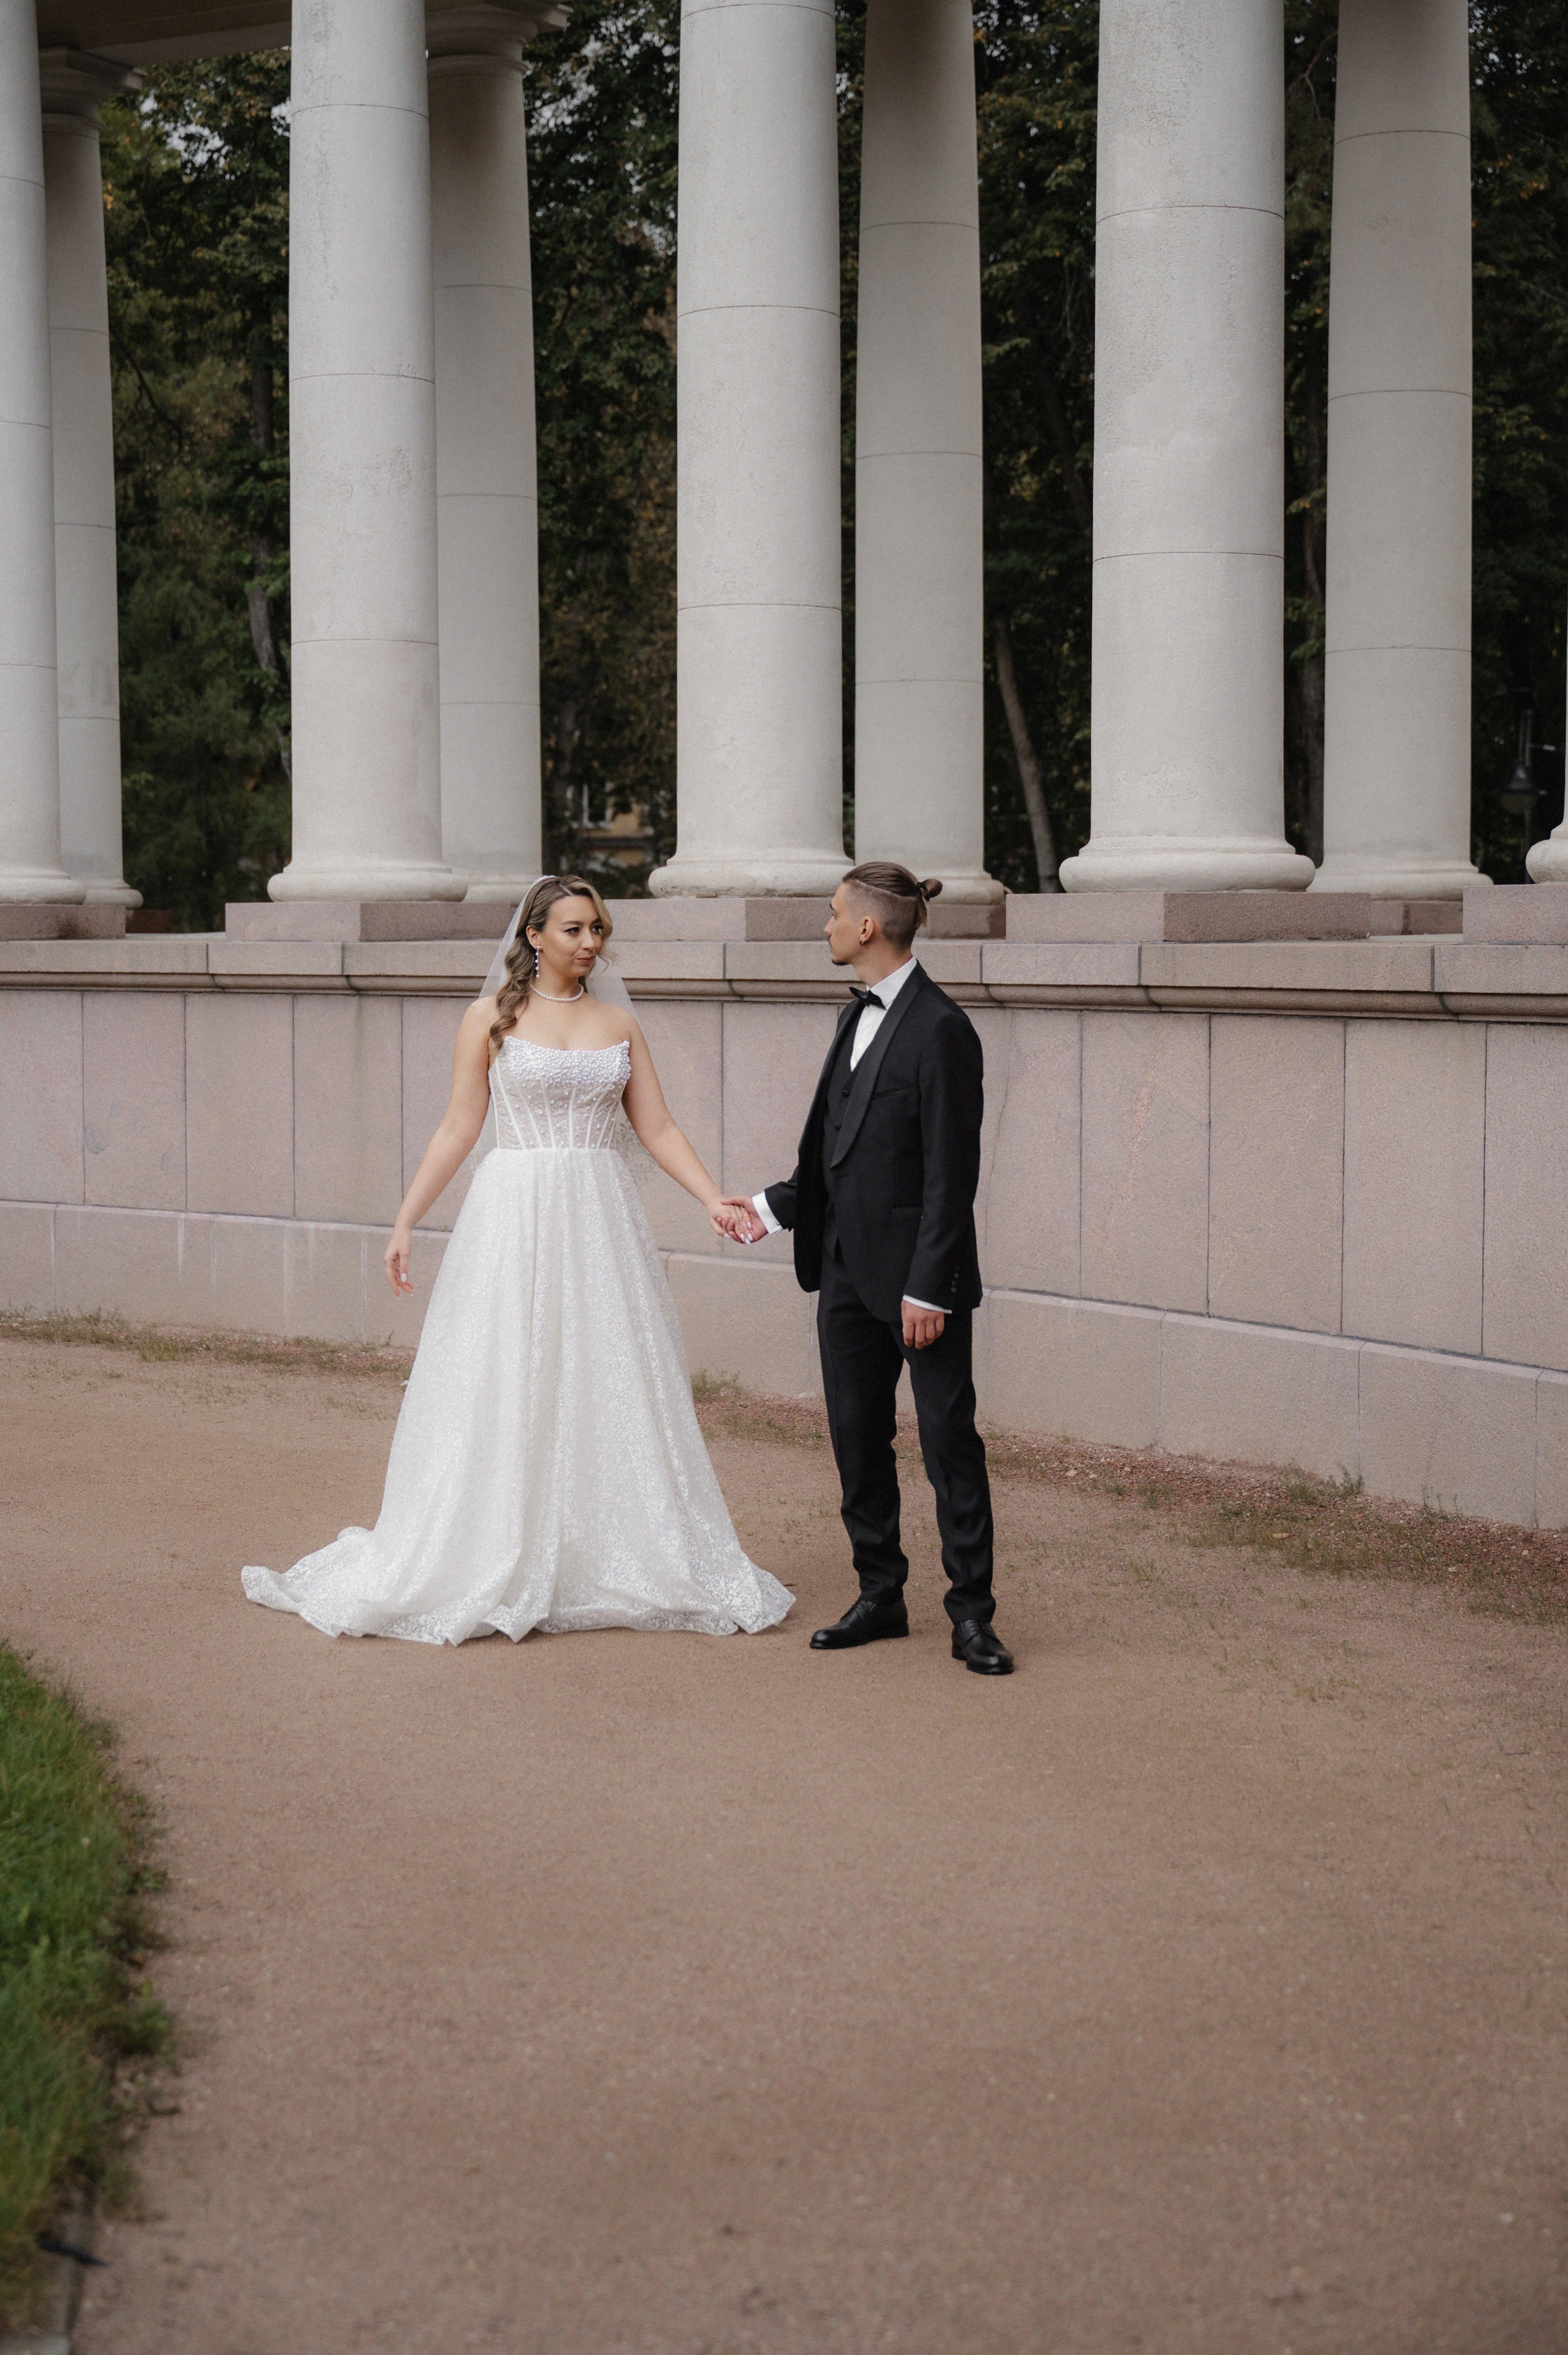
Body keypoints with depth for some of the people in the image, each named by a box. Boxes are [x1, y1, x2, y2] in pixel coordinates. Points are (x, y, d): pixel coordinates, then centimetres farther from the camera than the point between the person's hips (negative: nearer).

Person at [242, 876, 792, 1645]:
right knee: (500, 1392, -1)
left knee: (612, 1391, 4)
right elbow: (458, 1130, 1)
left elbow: (657, 1129, 6)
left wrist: (714, 1200, -7)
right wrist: (405, 1222, -5)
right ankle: (489, 1571, 7)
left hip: (601, 1223, 3)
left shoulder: (618, 1022, 10)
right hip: (515, 1217, -3)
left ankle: (615, 1565, 12)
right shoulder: (491, 1017, 2)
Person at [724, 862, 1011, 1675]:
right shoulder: (858, 1018, 12)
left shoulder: (940, 1029, -15)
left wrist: (928, 1288, -19)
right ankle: (880, 1597, 23)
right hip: (848, 1270, 9)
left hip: (916, 1273, -9)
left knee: (950, 1440, 0)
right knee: (857, 1438, 12)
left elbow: (952, 1173, -17)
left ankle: (971, 1615, 7)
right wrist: (775, 1205, 16)